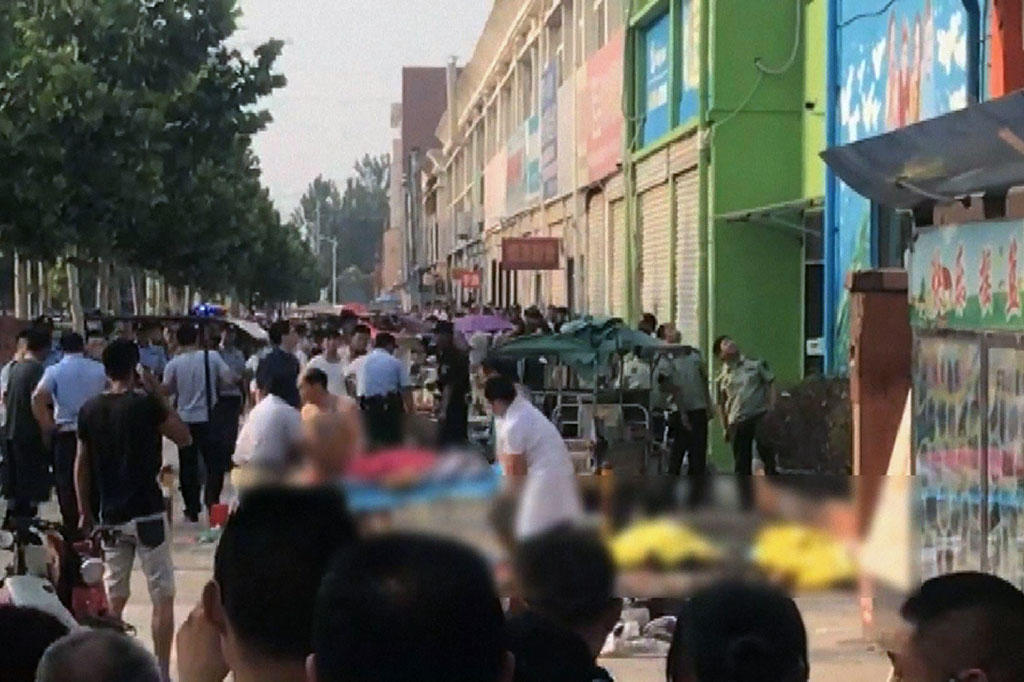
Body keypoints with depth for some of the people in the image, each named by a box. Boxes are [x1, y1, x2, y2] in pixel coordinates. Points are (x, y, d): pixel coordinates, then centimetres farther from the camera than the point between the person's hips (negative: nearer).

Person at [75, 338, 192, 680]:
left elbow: (81, 465, 7)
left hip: (110, 516, 5)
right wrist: (159, 396, 2)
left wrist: (85, 511, 16)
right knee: (162, 597, 2)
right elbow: (184, 438, -1)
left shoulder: (90, 410, 3)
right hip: (147, 513, -5)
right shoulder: (146, 404, -11)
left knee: (114, 597, 13)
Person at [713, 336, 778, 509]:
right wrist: (725, 428, 10)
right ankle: (745, 501, 14)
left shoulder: (756, 364, 5)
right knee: (742, 465, 5)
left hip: (761, 416, -2)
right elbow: (721, 404, 15)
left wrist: (771, 410, -6)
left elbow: (771, 384, 4)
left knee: (768, 456, -5)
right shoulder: (723, 377, 9)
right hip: (738, 422, 2)